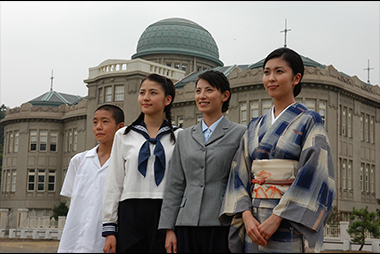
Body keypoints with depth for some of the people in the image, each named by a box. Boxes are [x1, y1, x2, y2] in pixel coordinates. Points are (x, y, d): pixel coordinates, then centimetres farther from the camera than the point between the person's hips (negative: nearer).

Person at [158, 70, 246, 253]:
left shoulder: (239, 134, 3)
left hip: (222, 224, -3)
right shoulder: (184, 136, 16)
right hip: (187, 224, 4)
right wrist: (169, 229, 7)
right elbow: (174, 185, 13)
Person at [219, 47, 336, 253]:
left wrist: (277, 218, -17)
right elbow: (240, 174, 8)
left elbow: (313, 176, -11)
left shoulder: (309, 122, -1)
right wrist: (247, 216, -8)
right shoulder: (255, 127, 14)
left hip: (290, 227, -4)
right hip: (255, 228, 5)